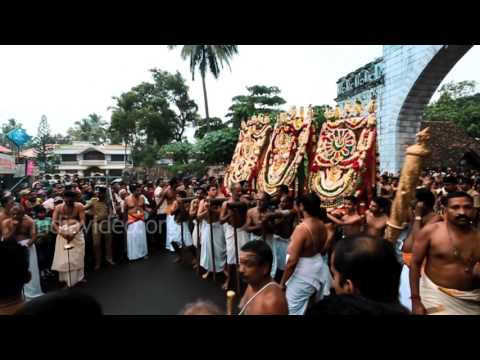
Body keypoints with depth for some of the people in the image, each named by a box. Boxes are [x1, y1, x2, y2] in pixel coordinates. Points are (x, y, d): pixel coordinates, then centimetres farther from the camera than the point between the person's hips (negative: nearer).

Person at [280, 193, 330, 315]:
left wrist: (282, 282, -14)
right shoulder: (322, 225, -2)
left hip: (303, 274, -8)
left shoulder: (301, 228, -27)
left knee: (296, 310, 6)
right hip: (318, 267, 9)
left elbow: (292, 260, -24)